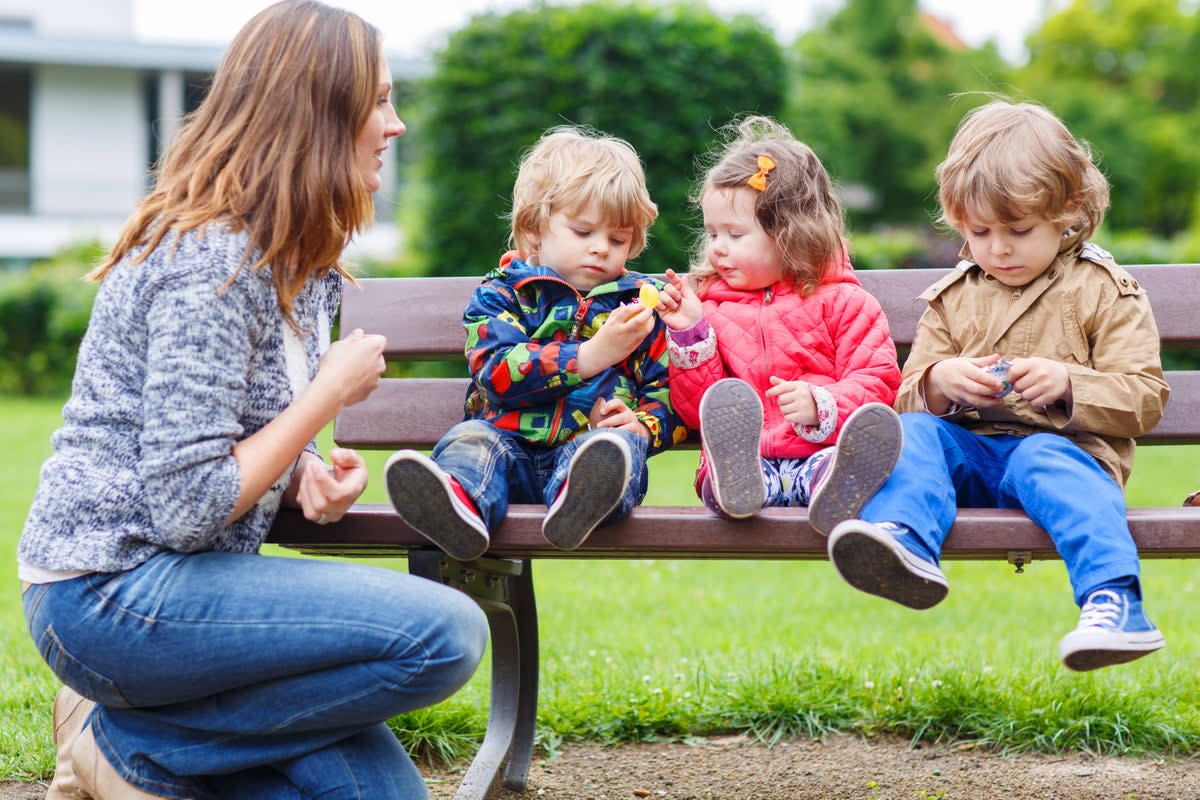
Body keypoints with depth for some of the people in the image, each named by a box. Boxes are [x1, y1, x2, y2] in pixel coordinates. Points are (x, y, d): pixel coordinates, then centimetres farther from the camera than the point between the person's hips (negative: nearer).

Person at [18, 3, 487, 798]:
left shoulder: (303, 263, 13)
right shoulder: (209, 260, -18)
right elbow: (187, 508, -23)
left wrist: (314, 477, -1)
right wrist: (332, 392, -14)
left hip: (174, 577, 9)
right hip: (107, 592, -9)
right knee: (447, 632, -21)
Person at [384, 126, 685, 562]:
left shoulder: (641, 303, 20)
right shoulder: (501, 294, 12)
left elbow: (670, 392, 16)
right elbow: (497, 374, -7)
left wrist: (642, 425, -9)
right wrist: (590, 356, -16)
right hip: (512, 444, 0)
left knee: (616, 445, -33)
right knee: (470, 438, -29)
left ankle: (582, 500, -69)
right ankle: (458, 500, -65)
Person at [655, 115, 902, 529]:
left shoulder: (842, 302, 16)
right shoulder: (709, 306, 23)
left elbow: (877, 383, 4)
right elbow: (697, 411, 17)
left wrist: (821, 406, -16)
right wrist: (689, 334, 4)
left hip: (818, 452, -1)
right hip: (743, 459, 1)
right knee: (723, 403, -34)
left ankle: (835, 488, -67)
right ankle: (736, 483, -63)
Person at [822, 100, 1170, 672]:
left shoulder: (1105, 292, 8)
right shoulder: (953, 298, 19)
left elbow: (1146, 397, 1)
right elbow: (909, 397, 18)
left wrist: (1069, 383, -16)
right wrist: (939, 382, -7)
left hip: (1062, 444, -4)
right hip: (968, 450, 4)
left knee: (1044, 461, -37)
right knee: (912, 433, -24)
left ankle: (1115, 601, -55)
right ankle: (905, 548, -52)